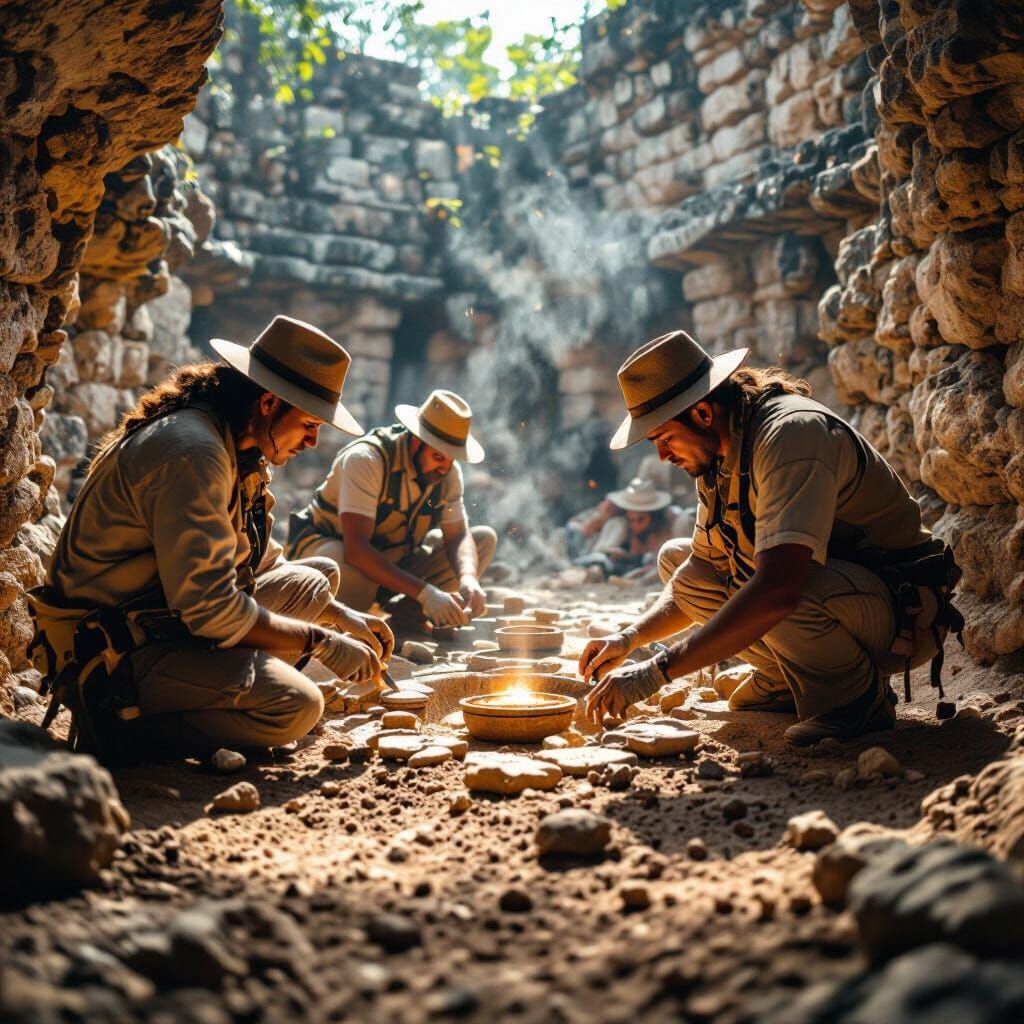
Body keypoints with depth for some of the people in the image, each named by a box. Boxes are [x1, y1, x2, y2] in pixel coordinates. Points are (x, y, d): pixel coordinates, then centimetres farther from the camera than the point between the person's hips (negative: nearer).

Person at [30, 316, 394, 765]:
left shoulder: (237, 448, 9)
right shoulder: (191, 450, -23)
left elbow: (261, 563, 18)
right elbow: (210, 609, -27)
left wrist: (344, 618, 9)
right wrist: (321, 642, -16)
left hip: (169, 618, 11)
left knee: (318, 578, 15)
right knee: (295, 705, -27)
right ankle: (123, 724, -9)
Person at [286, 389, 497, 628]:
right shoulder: (366, 459, -29)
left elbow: (458, 535, -6)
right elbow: (356, 549, -37)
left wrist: (468, 579, -30)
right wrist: (425, 592, -44)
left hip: (395, 562, 7)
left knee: (485, 537, -6)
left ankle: (403, 613, -17)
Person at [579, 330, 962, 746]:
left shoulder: (791, 433, -28)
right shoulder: (716, 456, 2)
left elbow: (777, 590, -40)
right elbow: (700, 574, 11)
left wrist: (657, 671, -38)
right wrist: (630, 638, -5)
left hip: (903, 609, -9)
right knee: (675, 559, 7)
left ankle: (859, 696, -9)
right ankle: (787, 681, 10)